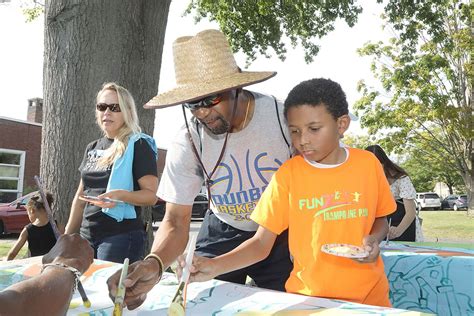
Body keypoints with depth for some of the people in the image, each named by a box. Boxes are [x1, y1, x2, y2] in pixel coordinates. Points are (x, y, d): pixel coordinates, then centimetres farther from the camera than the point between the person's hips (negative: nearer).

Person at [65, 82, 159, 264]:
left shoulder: (138, 146, -7)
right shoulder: (92, 148, 15)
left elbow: (151, 195, -14)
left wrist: (121, 195, -31)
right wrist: (68, 235, 18)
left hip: (122, 236, -7)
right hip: (87, 236, 7)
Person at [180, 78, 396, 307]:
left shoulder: (368, 163, -5)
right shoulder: (287, 174, -9)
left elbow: (380, 218, 10)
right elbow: (261, 242, -8)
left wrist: (374, 239, -12)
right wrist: (214, 266, -23)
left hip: (369, 295, 2)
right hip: (309, 296, -1)